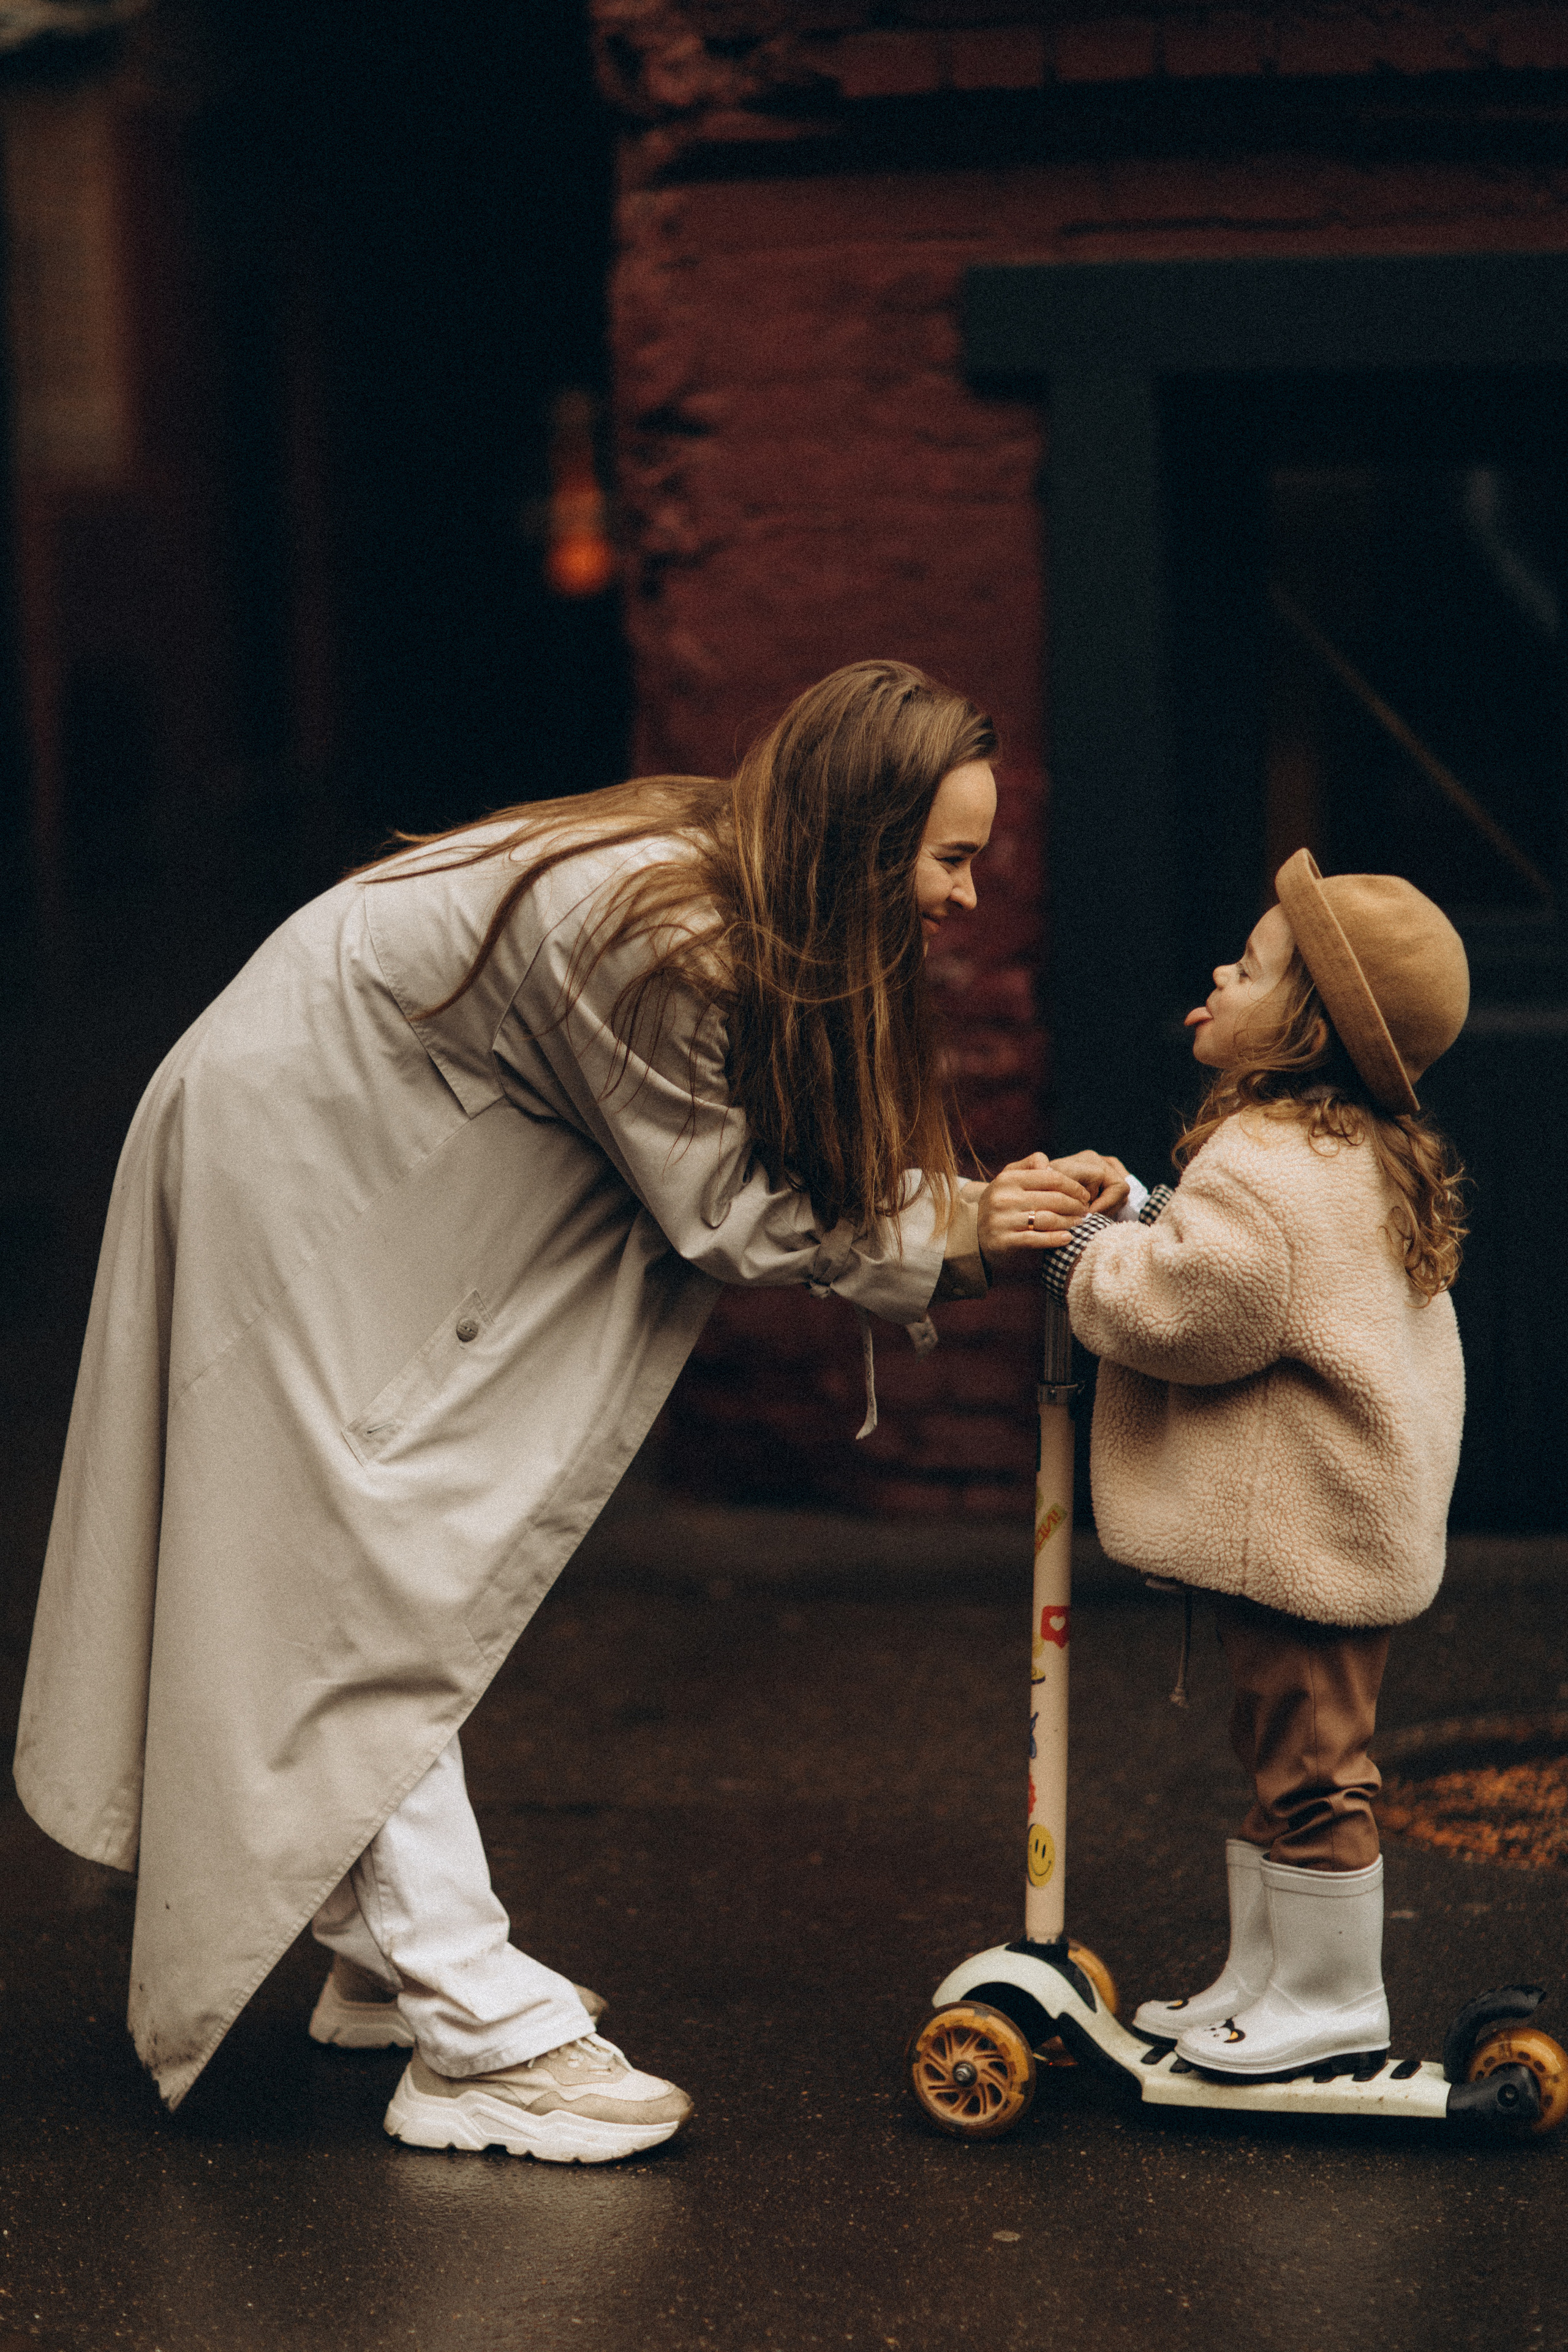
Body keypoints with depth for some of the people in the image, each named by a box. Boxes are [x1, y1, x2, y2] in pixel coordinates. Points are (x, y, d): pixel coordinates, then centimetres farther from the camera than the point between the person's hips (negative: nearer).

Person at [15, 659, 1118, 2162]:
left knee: (403, 1569, 15)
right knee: (365, 1583, -8)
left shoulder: (733, 894, -2)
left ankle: (397, 1953, 24)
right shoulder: (647, 932, -30)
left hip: (378, 1159, 10)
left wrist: (987, 1209, -13)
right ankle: (479, 2037, -9)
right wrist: (954, 1241, -20)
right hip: (289, 1163, -10)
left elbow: (794, 1172, 0)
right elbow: (723, 1216, -23)